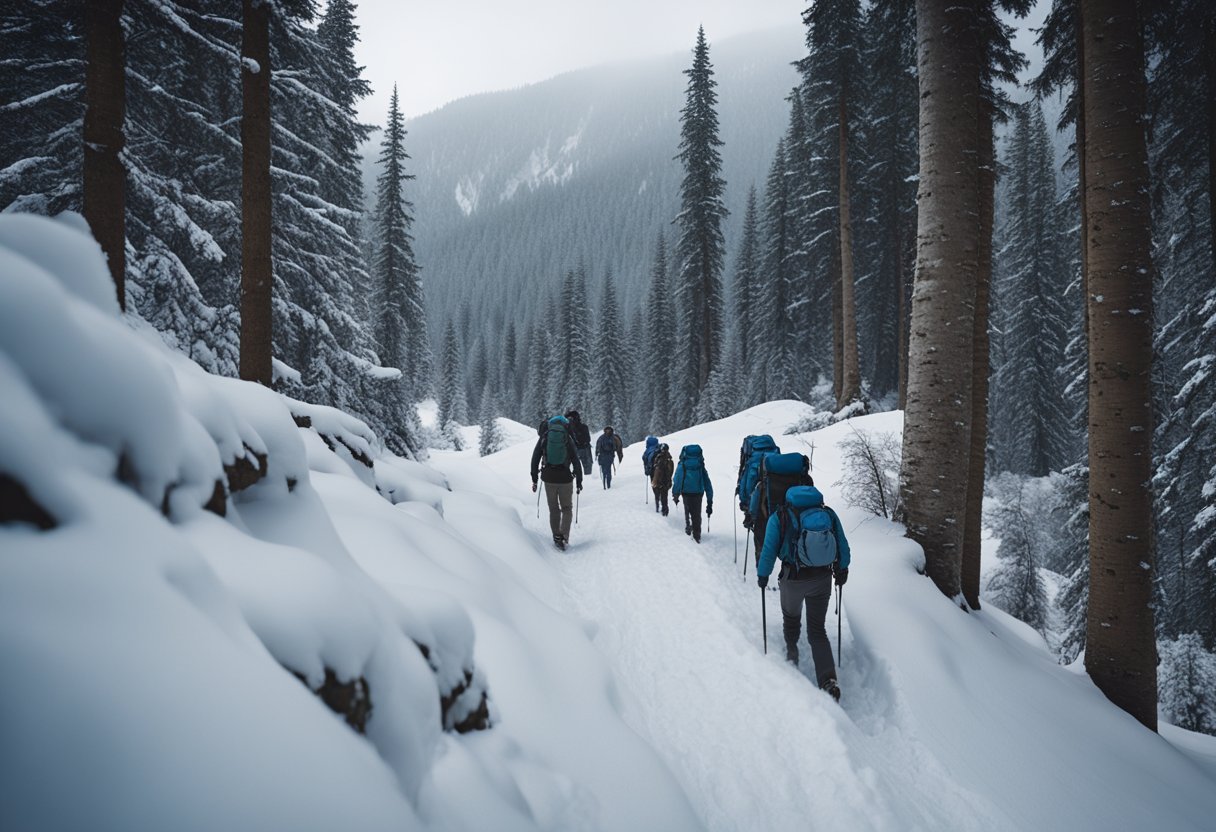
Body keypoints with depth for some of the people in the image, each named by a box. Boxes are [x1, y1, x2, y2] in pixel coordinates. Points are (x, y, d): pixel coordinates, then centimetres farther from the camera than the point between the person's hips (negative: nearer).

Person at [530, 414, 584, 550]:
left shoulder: (544, 438, 4)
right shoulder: (568, 439, 1)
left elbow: (535, 458, 4)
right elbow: (576, 461, 0)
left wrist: (534, 479, 11)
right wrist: (579, 482, 7)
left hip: (549, 478, 1)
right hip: (565, 478, -1)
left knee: (554, 509, 14)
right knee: (567, 508, 11)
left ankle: (557, 536, 8)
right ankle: (564, 536, -5)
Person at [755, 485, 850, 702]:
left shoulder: (779, 517, -6)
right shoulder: (829, 514, 2)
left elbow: (769, 551, -6)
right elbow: (843, 548, 5)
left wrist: (763, 575, 8)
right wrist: (842, 570, 20)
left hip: (793, 579, -2)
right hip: (822, 579, 3)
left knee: (791, 617, 28)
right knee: (817, 630, 11)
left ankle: (791, 653, 44)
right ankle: (828, 680, -4)